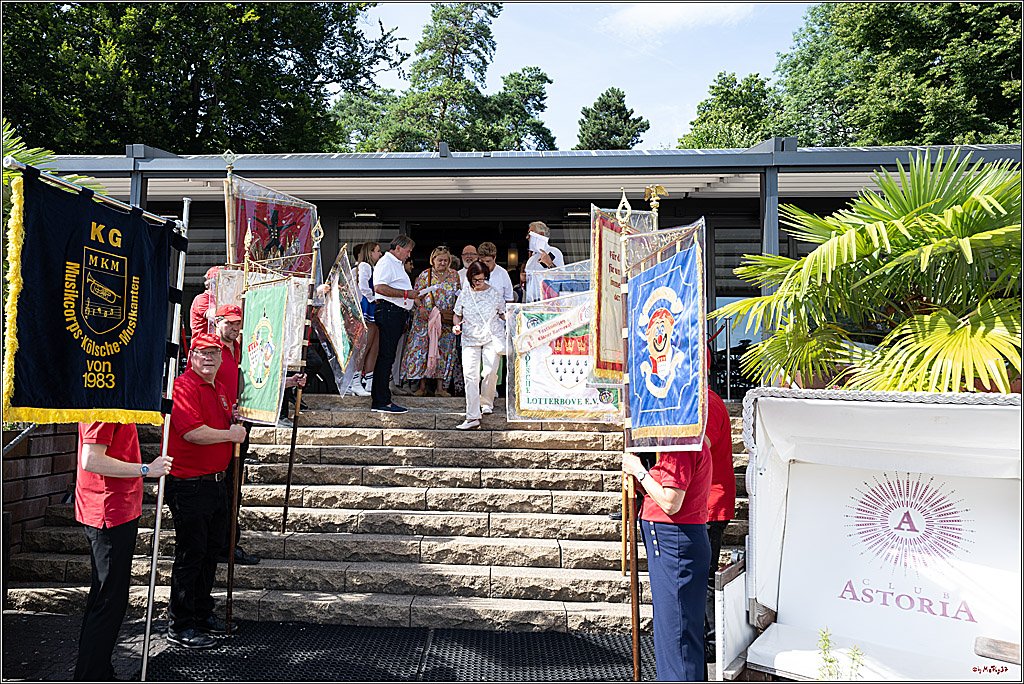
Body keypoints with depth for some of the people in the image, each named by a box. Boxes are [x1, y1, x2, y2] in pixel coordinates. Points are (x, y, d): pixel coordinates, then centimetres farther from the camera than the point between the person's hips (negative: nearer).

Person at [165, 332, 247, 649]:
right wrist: (231, 435, -13)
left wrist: (236, 421, 9)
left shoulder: (220, 389, 15)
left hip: (216, 482, 9)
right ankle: (180, 625, 12)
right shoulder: (184, 386, -14)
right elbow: (192, 432, -25)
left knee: (211, 551, 17)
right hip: (189, 485, -9)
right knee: (190, 554, -1)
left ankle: (203, 614, 31)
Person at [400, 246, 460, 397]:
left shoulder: (454, 275, 10)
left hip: (447, 322, 2)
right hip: (426, 319, -2)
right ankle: (422, 386, 3)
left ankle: (440, 387, 6)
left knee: (444, 349, 1)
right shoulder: (425, 275, 4)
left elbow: (459, 296, 12)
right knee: (423, 349, -4)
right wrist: (421, 308, -15)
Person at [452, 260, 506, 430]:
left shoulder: (494, 293, 3)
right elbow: (457, 314, 17)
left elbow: (503, 313, 14)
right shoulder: (464, 294, 6)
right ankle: (472, 417, -7)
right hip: (470, 338, 1)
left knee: (489, 372, -13)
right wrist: (457, 326, -2)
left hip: (492, 336, -1)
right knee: (470, 375, -9)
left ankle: (486, 403, 18)